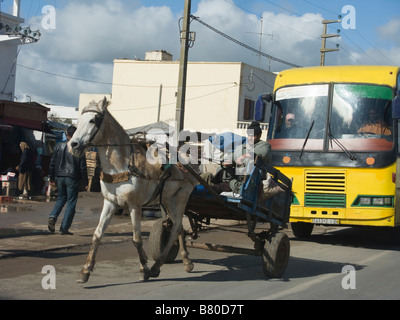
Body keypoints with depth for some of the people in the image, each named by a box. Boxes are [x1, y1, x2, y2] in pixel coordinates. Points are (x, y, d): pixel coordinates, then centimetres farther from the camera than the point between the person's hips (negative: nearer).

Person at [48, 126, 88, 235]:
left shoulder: (59, 146, 5)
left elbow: (52, 163, 8)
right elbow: (82, 166, -6)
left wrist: (52, 178, 18)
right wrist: (85, 182, 1)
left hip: (60, 177, 4)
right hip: (72, 178, -4)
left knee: (61, 199, 21)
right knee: (71, 203, 4)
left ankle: (53, 216, -5)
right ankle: (64, 228, 2)